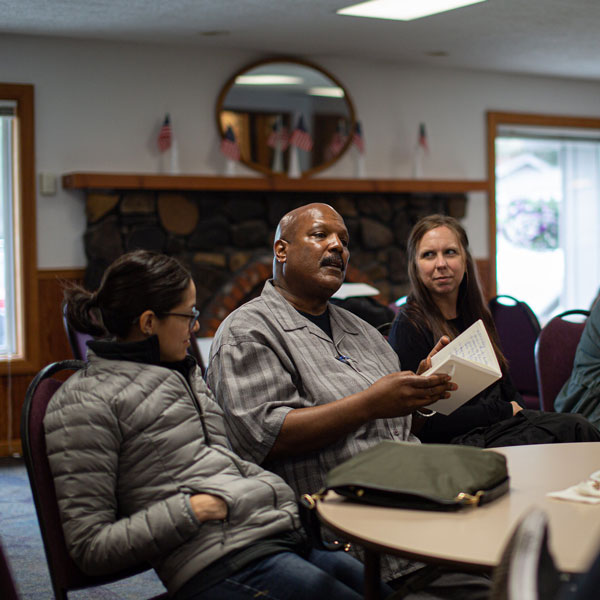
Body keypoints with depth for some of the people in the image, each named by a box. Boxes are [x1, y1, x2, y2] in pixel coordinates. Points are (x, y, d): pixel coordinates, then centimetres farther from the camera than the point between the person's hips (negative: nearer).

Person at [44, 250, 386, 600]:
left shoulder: (185, 374, 23)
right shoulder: (84, 403, -2)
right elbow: (89, 546, -6)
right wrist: (191, 511, -13)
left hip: (286, 538, 8)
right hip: (226, 565, -8)